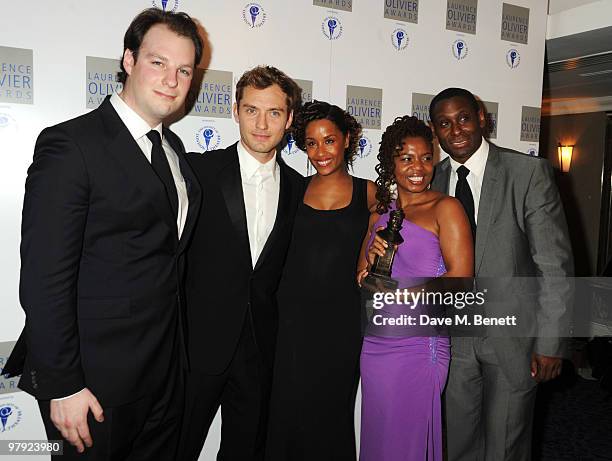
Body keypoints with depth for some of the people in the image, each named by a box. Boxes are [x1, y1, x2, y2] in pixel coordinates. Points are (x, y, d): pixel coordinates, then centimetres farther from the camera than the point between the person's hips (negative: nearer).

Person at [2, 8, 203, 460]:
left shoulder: (173, 147, 8)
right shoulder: (69, 145, -15)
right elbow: (45, 280, -18)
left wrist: (173, 349, 11)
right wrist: (62, 387, -17)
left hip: (165, 368, 7)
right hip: (97, 378, -7)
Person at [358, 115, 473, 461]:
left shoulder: (445, 208, -6)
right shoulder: (379, 213, 12)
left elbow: (460, 277, -14)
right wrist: (371, 258, -6)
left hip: (417, 344, -5)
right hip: (375, 344, 5)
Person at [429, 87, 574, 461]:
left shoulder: (530, 172, -11)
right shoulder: (433, 179, 1)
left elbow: (555, 264, -11)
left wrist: (550, 342, -11)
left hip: (513, 335, -3)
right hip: (454, 335, 3)